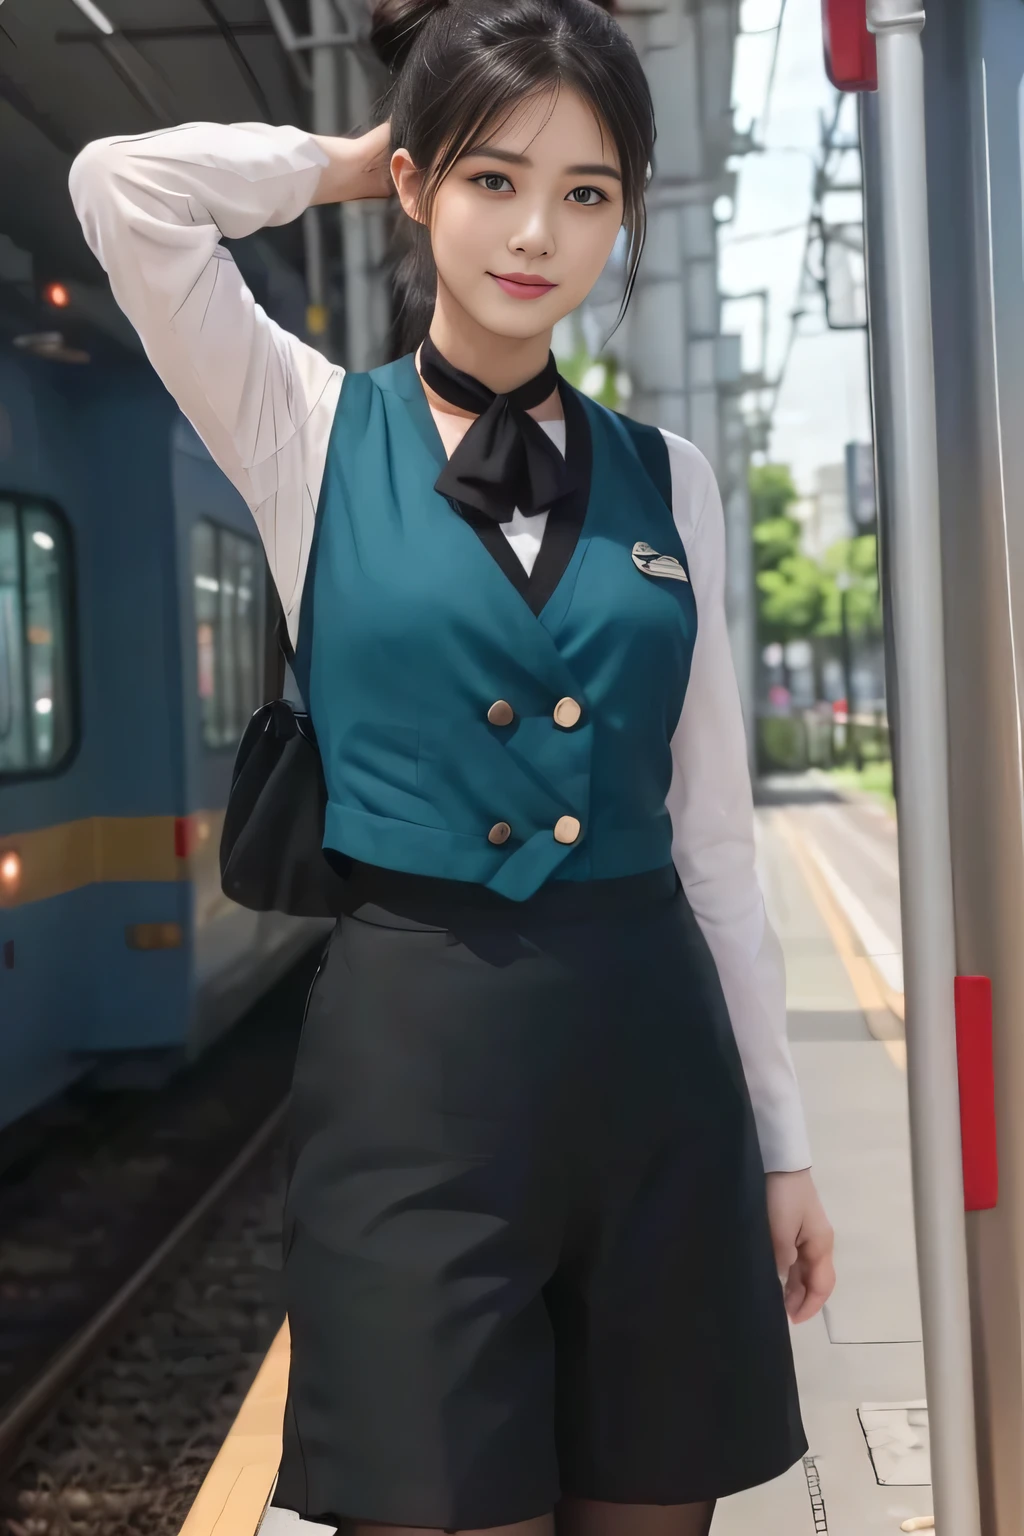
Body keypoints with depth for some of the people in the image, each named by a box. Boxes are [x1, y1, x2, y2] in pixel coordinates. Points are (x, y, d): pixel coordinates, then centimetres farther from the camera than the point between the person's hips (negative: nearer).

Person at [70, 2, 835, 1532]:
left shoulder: (669, 480, 9)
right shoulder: (313, 436, 3)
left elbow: (712, 833, 11)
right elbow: (124, 184, -13)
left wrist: (782, 1139, 11)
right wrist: (346, 162, 4)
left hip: (652, 1055, 3)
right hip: (415, 1055, -3)